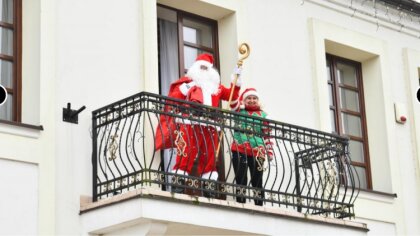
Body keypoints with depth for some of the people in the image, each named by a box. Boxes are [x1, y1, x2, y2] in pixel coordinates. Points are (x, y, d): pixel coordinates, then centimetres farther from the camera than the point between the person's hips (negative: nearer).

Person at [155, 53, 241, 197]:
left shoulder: (215, 86, 27)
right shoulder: (187, 82, 15)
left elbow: (232, 96, 30)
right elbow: (173, 98, 8)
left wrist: (237, 80, 19)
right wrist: (183, 90, -9)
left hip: (210, 127, 5)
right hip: (190, 124, -5)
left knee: (209, 157, 2)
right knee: (186, 154, -14)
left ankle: (206, 186, 6)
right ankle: (178, 184, -15)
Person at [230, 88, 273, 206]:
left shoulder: (263, 115, 13)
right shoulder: (239, 111, 10)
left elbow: (267, 134, 10)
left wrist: (269, 151, 1)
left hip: (257, 152, 1)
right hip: (239, 150, -1)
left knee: (257, 181, 3)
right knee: (241, 179, -1)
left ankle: (259, 205, 6)